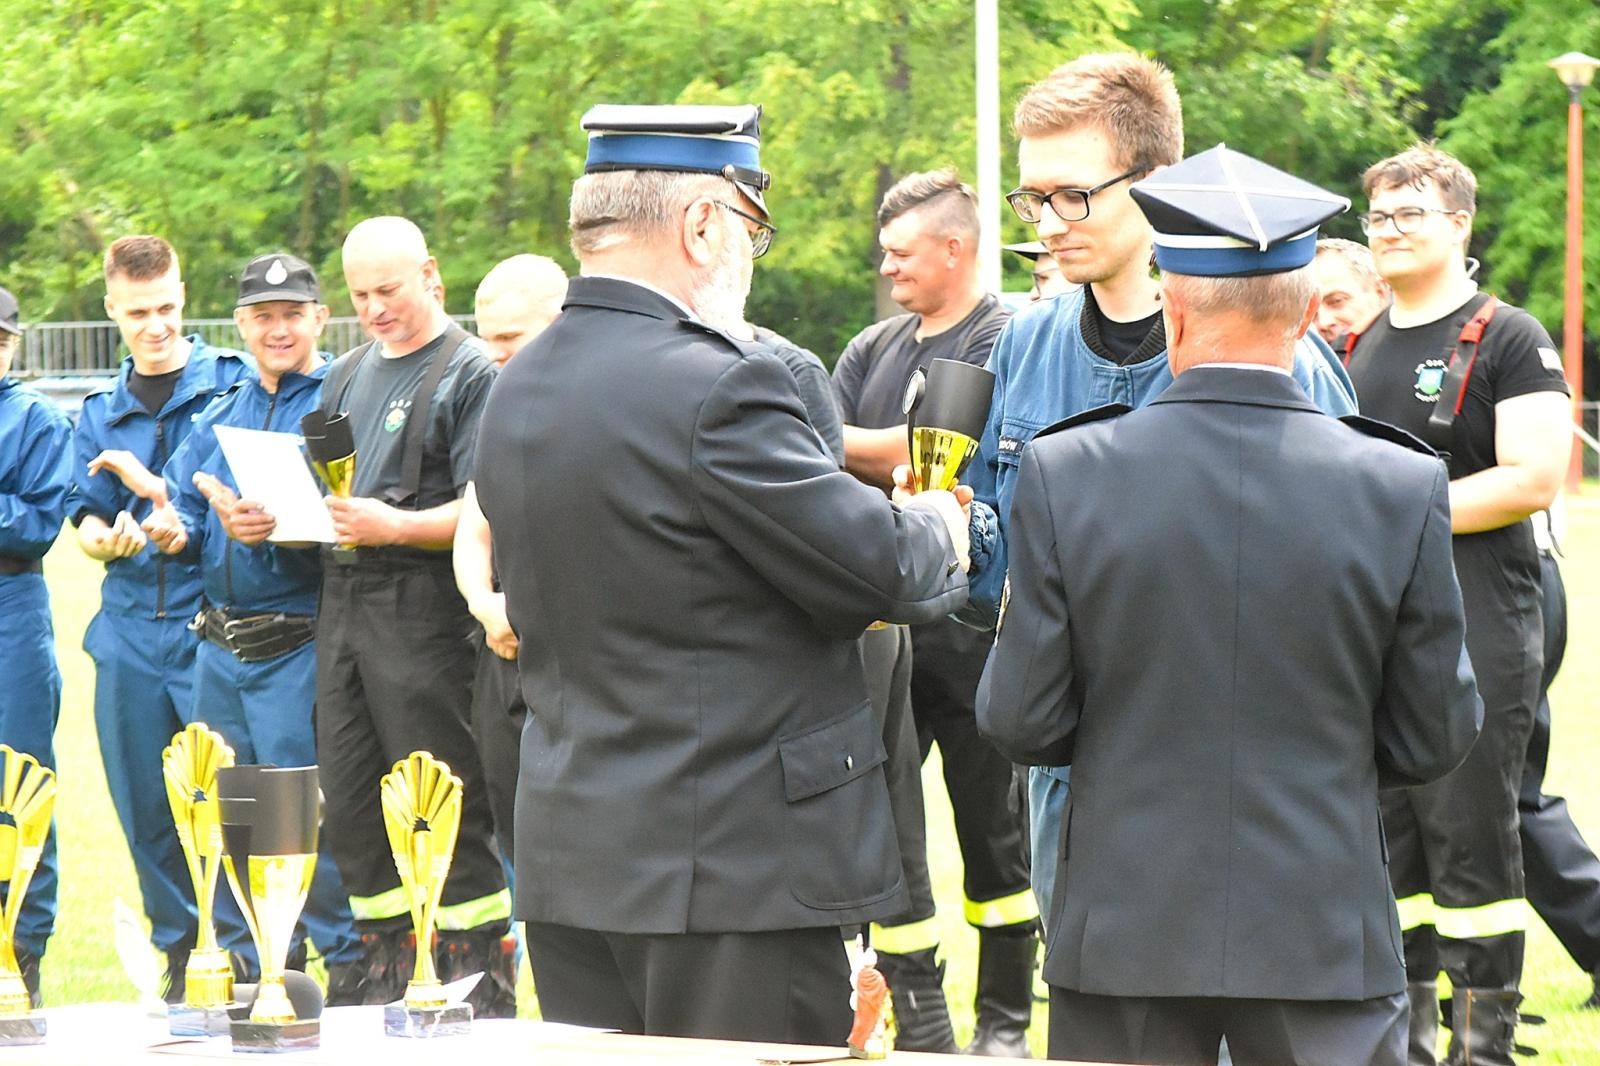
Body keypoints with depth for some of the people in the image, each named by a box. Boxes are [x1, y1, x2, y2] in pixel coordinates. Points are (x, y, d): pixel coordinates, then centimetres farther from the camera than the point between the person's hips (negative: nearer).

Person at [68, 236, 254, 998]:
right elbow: (86, 517, 9)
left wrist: (154, 486, -14)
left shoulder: (235, 384, 0)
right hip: (131, 632, 5)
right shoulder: (100, 414, 15)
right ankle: (179, 953, 18)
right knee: (144, 807, 7)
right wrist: (102, 537, -14)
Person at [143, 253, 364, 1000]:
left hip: (299, 649, -7)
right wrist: (175, 532, -6)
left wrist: (273, 529, -31)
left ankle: (348, 977, -1)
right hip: (221, 649, 7)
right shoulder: (218, 419, 17)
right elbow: (184, 511, 17)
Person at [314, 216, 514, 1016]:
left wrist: (395, 526, -25)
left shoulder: (470, 374, -6)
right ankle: (389, 986, 18)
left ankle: (484, 988, -2)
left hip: (423, 611, -8)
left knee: (447, 812, -6)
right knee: (351, 809, 9)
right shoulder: (349, 376, 19)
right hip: (342, 604, 8)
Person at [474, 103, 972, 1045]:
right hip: (739, 863, -8)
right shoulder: (717, 386, -18)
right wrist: (942, 531, 9)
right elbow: (889, 571, -15)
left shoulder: (518, 393, 9)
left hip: (569, 853, 8)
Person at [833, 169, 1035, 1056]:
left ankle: (1005, 1021, 15)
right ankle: (920, 1027, 6)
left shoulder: (1002, 343, -6)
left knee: (991, 828, 4)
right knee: (881, 818, 1)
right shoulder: (873, 350, 14)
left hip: (972, 623, -5)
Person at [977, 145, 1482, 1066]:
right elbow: (1437, 739, 0)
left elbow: (1022, 722, -5)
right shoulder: (1404, 488, -7)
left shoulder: (1062, 474, -8)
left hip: (1124, 942, 0)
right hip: (1324, 944, 0)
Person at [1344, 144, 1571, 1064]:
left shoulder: (1508, 339, -4)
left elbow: (1533, 478, -15)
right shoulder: (1360, 350, 17)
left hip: (1476, 633, -7)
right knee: (1388, 840, 9)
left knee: (1472, 840, -6)